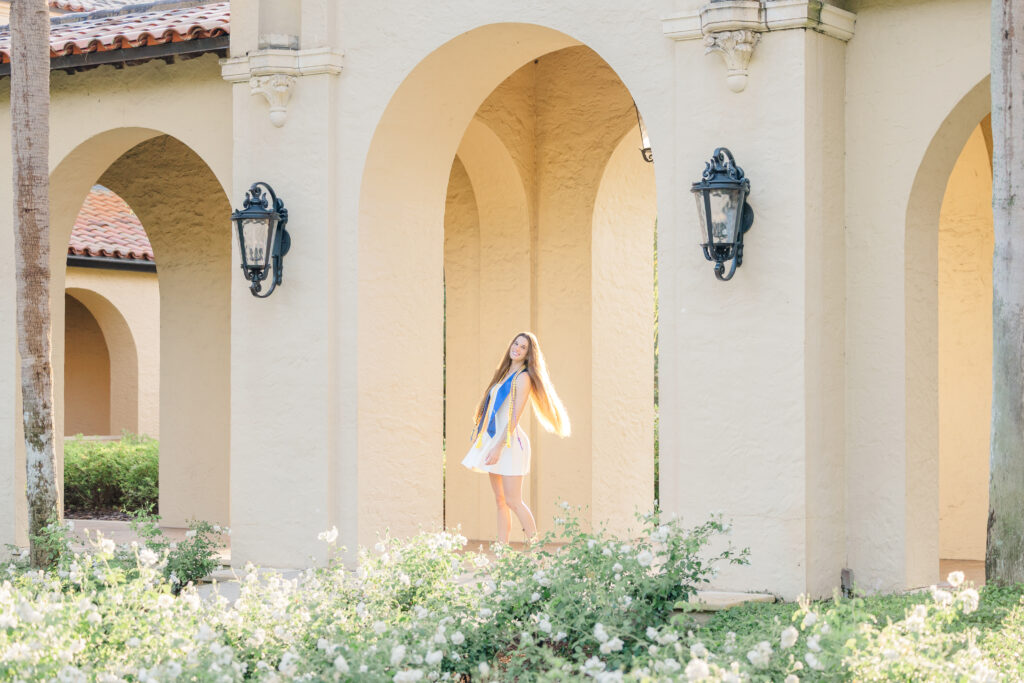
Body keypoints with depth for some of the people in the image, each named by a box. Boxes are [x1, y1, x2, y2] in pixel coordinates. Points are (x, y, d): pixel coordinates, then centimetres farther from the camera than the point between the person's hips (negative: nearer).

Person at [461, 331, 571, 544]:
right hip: (494, 439, 8)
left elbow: (514, 417, -15)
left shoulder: (523, 378, -9)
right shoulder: (505, 374, 16)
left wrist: (498, 447, -20)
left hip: (509, 442, -8)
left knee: (513, 501, -10)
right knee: (500, 500, 7)